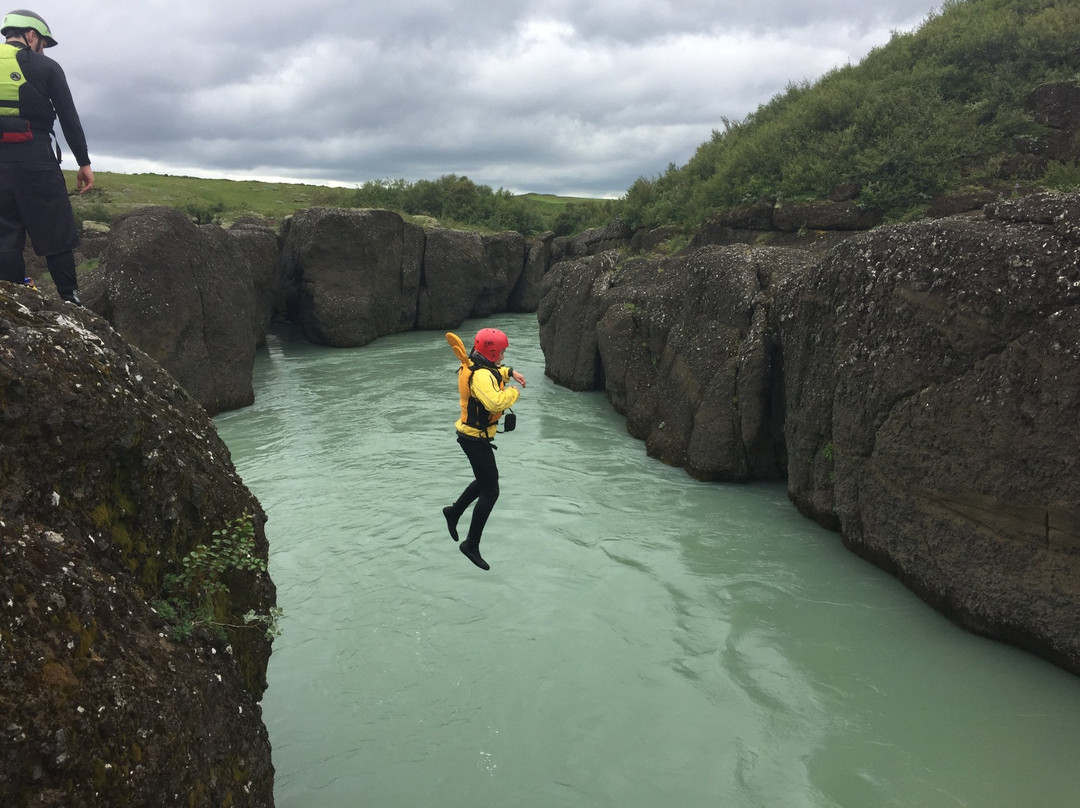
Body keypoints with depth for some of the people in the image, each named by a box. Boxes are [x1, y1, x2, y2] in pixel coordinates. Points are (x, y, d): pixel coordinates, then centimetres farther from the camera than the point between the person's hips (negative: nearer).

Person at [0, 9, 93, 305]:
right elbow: (69, 118, -3)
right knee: (56, 233, 1)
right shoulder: (45, 67, 1)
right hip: (35, 158, -4)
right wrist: (84, 162, 2)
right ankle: (70, 301, 0)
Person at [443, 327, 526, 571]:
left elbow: (494, 373, 29)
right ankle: (471, 544, 5)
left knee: (485, 480, 27)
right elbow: (495, 402, -44)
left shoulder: (476, 366, 4)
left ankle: (454, 512, 40)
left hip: (472, 434, 10)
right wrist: (513, 392, -25)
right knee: (490, 492, -3)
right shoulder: (481, 375, -27)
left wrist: (510, 372, 12)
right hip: (476, 439, -10)